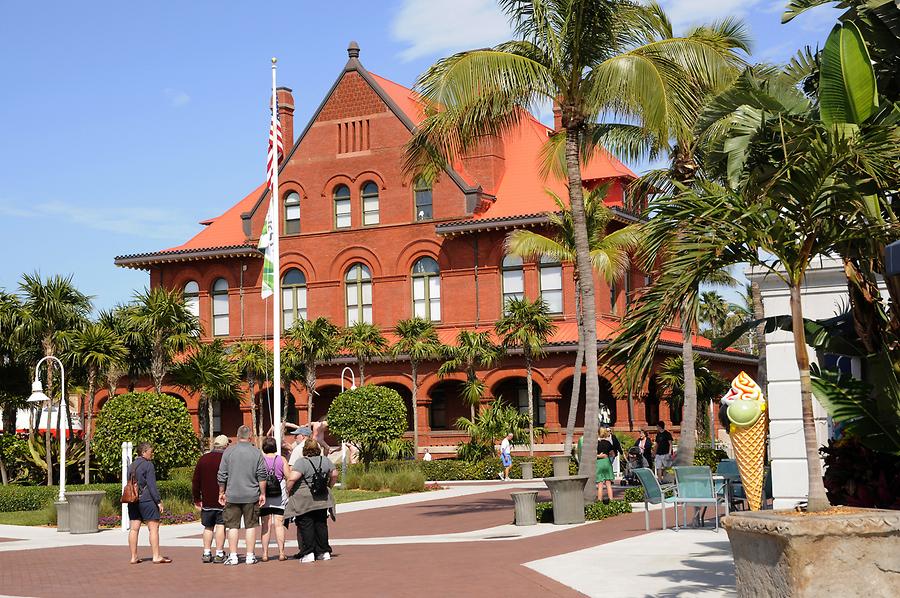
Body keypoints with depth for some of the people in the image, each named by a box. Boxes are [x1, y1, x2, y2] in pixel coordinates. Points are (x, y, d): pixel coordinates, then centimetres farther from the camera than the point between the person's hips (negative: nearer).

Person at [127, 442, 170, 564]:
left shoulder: (131, 466, 15)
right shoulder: (148, 465, -9)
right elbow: (152, 485, -13)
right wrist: (158, 501, -9)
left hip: (133, 502, 8)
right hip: (146, 500, -8)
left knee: (134, 528, 7)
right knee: (153, 527, -3)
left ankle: (134, 557, 9)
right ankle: (156, 556, -5)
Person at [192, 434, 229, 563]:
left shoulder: (203, 459, 7)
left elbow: (195, 481, 10)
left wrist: (197, 499, 17)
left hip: (207, 500, 4)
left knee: (208, 527, 13)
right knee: (221, 526, -2)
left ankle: (206, 553, 11)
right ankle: (219, 554, -4)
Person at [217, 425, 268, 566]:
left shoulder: (228, 451, -1)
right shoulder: (256, 452, -2)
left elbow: (222, 475, 2)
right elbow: (262, 476, -2)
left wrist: (221, 492, 12)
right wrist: (263, 494, 6)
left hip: (232, 496, 0)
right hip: (251, 496, 0)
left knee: (232, 526, 6)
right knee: (251, 525, 6)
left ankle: (233, 556, 4)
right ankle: (250, 556, 7)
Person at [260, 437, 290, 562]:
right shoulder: (281, 460, -1)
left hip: (264, 496, 0)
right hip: (280, 496, 0)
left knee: (266, 525, 3)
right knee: (279, 524, 3)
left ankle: (265, 553, 1)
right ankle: (281, 553, 0)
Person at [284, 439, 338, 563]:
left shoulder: (301, 462, -15)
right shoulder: (325, 461, 4)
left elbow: (292, 478, -24)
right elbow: (334, 474, 15)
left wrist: (287, 489, -8)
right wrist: (328, 487, 27)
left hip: (304, 500, -5)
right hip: (322, 500, 5)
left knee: (306, 526, 1)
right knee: (321, 525, 13)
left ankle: (308, 553, 1)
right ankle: (324, 552, 16)